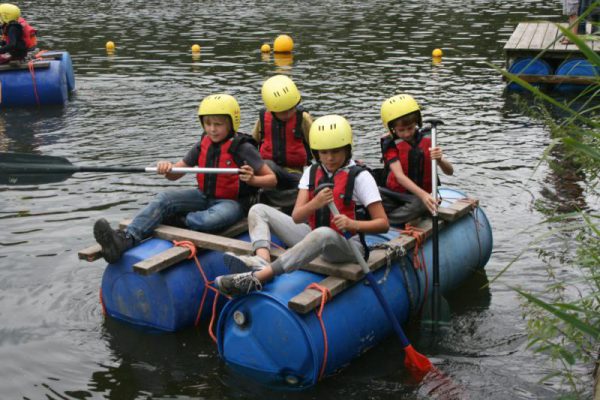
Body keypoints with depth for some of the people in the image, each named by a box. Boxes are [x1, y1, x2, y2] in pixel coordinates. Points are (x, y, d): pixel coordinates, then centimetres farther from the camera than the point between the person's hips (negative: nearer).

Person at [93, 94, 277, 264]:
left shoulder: (243, 148, -13)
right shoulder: (203, 145, 4)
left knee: (212, 219, -41)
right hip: (204, 196, 6)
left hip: (231, 202, -5)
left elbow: (272, 179, -11)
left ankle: (179, 218, -12)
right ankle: (125, 239, -36)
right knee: (165, 198, -18)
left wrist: (252, 180, -32)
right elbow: (175, 174, 8)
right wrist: (167, 168, -16)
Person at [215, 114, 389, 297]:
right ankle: (262, 260, -29)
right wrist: (315, 203, -25)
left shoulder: (359, 176, -7)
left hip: (346, 245, -6)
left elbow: (383, 223, -11)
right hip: (313, 236, 6)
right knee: (259, 210, 3)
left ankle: (255, 279, -49)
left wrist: (353, 224, -30)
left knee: (324, 233, -42)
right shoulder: (312, 172, 7)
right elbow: (296, 217, -4)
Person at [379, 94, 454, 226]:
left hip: (419, 196, 1)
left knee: (418, 205, -37)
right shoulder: (391, 145, -6)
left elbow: (449, 171, -5)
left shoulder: (427, 139, -1)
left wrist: (440, 159, -30)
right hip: (395, 194, -1)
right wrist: (422, 194, -37)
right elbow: (399, 176, -20)